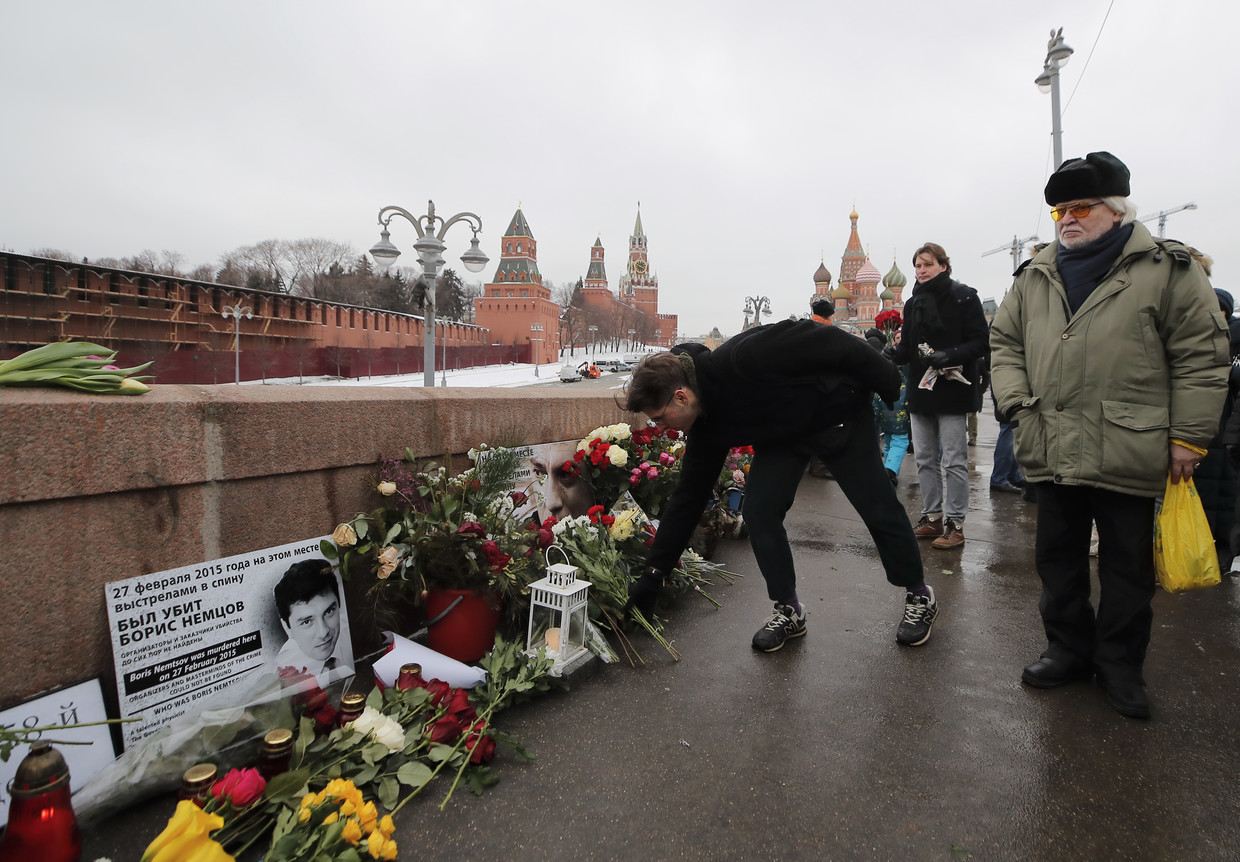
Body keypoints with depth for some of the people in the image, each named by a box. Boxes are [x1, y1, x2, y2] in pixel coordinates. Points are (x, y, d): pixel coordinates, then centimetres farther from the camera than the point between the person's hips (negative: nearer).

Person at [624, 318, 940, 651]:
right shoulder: (706, 426, -12)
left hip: (842, 412, -5)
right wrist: (653, 574, -6)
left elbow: (825, 342, -30)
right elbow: (688, 498, -6)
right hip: (783, 434, 6)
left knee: (878, 507, 2)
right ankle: (788, 611, 7)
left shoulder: (740, 359, -37)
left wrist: (890, 386, -20)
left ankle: (919, 597, 26)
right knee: (758, 508, -10)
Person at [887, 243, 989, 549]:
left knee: (953, 461, -1)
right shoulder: (913, 303, 12)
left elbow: (980, 343, -10)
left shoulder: (963, 297, -5)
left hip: (951, 389, -6)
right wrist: (893, 352, -8)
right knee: (925, 458, 11)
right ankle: (932, 518, 22)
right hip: (920, 390, 6)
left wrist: (948, 356, -25)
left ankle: (955, 524, 7)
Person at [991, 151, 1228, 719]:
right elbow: (1004, 341, 15)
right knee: (1058, 557, 14)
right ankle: (1068, 649, 32)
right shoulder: (1034, 277, 11)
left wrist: (1189, 437, -8)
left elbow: (1201, 354, -4)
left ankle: (1120, 665, 27)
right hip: (1052, 453, 4)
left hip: (1129, 455, -4)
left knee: (1127, 566, 10)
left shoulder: (1166, 269, -2)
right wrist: (1018, 403, 1)